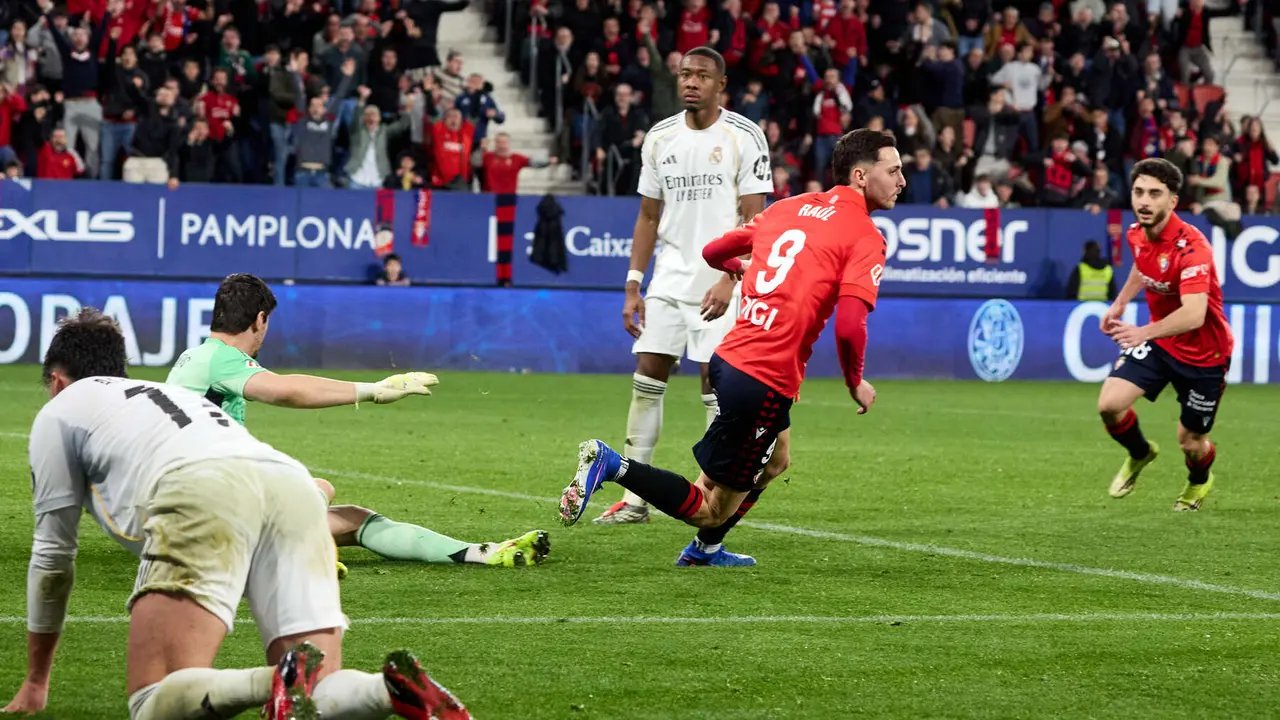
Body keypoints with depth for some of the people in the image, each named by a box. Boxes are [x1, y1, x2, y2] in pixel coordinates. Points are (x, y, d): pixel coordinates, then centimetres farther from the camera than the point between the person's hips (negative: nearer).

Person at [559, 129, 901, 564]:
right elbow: (849, 327, -23)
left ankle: (704, 550, 40)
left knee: (777, 459, 34)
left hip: (730, 359, 9)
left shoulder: (789, 207, 12)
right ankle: (611, 465, -9)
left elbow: (714, 252, 20)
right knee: (708, 510, 1)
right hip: (766, 381, -9)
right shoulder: (865, 238, -11)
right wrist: (856, 383, -5)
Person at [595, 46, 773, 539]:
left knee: (716, 383, -4)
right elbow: (649, 217, 14)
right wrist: (632, 286, 9)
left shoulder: (743, 138, -6)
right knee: (646, 377, -1)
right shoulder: (659, 138, 9)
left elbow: (753, 220, -9)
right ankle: (635, 497, 3)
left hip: (722, 282, -5)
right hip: (670, 277, 5)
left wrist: (729, 281, -19)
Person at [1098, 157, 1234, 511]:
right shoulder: (1137, 235, -8)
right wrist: (1120, 302, 14)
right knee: (1110, 404, -14)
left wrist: (1145, 332, -56)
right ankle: (1140, 455, 20)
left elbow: (1194, 315, -44)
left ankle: (1199, 481, 45)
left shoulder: (1191, 246, -32)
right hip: (1159, 341, 5)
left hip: (1203, 352, -5)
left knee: (1191, 442, 7)